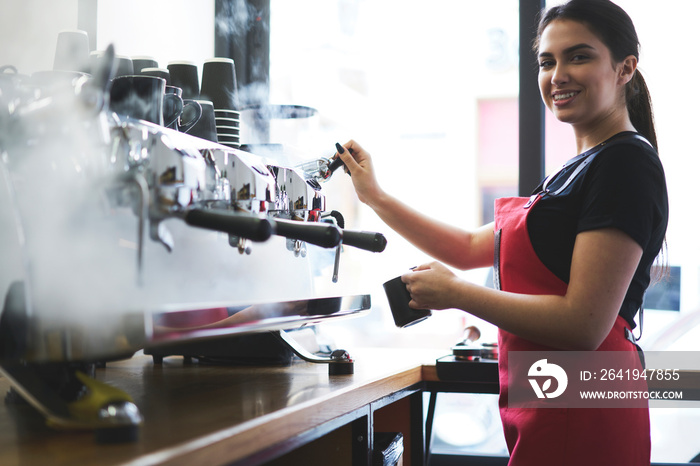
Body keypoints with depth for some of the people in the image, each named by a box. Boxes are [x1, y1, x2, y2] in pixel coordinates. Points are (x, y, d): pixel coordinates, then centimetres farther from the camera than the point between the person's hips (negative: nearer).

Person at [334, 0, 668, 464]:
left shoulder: (626, 162, -15)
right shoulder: (579, 169, 15)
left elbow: (583, 325, -22)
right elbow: (473, 247, 21)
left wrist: (454, 292, -14)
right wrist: (376, 196, 18)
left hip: (581, 422, -9)